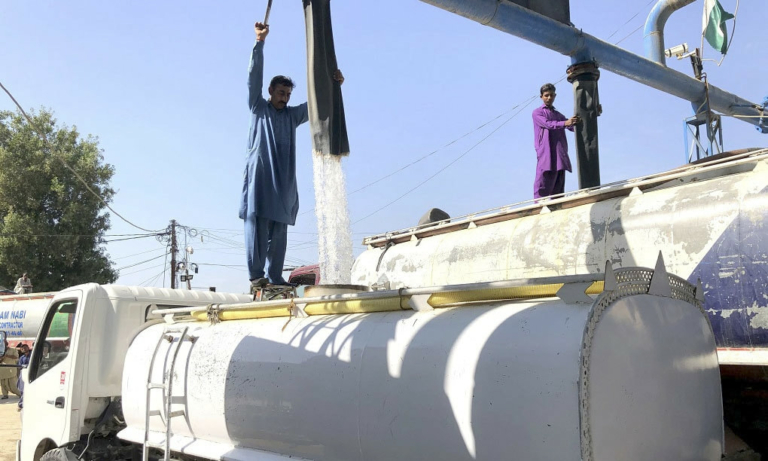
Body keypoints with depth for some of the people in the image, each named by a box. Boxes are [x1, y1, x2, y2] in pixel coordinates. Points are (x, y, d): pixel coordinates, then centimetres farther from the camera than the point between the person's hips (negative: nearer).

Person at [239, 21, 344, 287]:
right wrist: (260, 42, -3)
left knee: (279, 230, 1)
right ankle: (256, 275, -13)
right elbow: (254, 76, 4)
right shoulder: (258, 108, 13)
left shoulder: (293, 115, 22)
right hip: (259, 174, -4)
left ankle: (276, 277, 1)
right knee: (258, 224, -11)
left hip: (283, 180, 4)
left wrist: (333, 85, 0)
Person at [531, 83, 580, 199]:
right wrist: (565, 123, -27)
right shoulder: (537, 113, 10)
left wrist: (576, 122, -11)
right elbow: (548, 124, -11)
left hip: (560, 156, 6)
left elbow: (573, 127, 13)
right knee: (543, 187, -12)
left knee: (558, 189, 1)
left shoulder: (559, 115, 27)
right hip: (546, 154, -6)